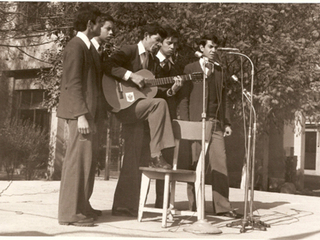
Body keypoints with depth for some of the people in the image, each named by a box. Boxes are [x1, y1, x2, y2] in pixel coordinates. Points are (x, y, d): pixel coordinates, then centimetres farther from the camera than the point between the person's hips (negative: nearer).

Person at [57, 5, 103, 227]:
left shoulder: (85, 46, 19)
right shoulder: (76, 46, -11)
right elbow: (73, 83, -18)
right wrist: (81, 115, -24)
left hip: (86, 111, 10)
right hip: (79, 112, -10)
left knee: (84, 159, 13)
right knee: (78, 159, -9)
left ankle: (81, 206, 21)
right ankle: (70, 212, -5)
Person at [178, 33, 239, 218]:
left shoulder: (220, 71, 18)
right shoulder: (190, 69, 6)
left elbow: (224, 98, 18)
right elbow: (184, 99, 2)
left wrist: (227, 123, 10)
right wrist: (185, 124, -7)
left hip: (216, 123, 3)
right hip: (196, 122, -3)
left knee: (220, 162, -5)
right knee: (195, 165, -2)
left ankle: (222, 206, -3)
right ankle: (194, 206, 5)